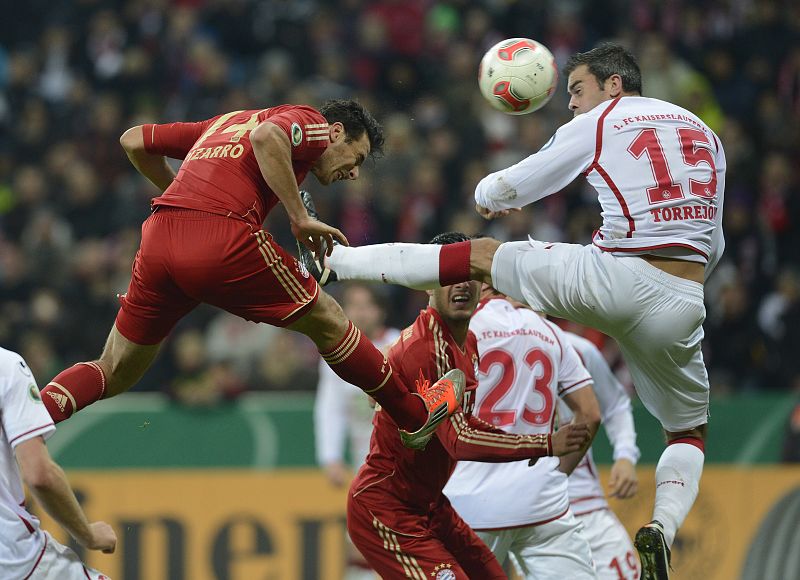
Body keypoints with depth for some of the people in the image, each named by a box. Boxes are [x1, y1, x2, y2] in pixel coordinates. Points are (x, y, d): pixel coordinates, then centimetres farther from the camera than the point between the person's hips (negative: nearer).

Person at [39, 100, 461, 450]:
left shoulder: (228, 121, 32)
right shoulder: (311, 122, 11)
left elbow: (134, 141, 32)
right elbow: (266, 137, -14)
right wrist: (299, 218, -8)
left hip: (160, 238, 6)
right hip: (224, 240, -6)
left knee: (114, 374, 14)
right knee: (327, 322, 13)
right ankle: (414, 415, 25)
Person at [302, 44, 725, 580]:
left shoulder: (595, 126, 8)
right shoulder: (706, 135, 21)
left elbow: (503, 192, 15)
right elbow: (713, 249, 26)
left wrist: (489, 199, 37)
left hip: (610, 277, -3)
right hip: (681, 305, 3)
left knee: (477, 256, 12)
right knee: (690, 433, 21)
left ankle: (330, 261, 8)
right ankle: (663, 526, -7)